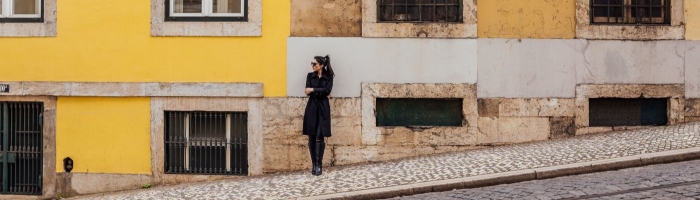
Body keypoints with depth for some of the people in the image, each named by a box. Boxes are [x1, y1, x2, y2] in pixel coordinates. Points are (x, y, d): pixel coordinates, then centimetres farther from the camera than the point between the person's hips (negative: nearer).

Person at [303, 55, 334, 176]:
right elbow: (308, 91, -1)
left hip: (323, 109, -3)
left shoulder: (328, 76, 3)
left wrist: (313, 90, -12)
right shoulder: (310, 76, 10)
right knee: (312, 137, 1)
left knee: (320, 137, -10)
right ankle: (314, 164, 7)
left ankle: (319, 165, -7)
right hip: (312, 108, 3)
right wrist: (320, 92, -9)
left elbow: (327, 90, -12)